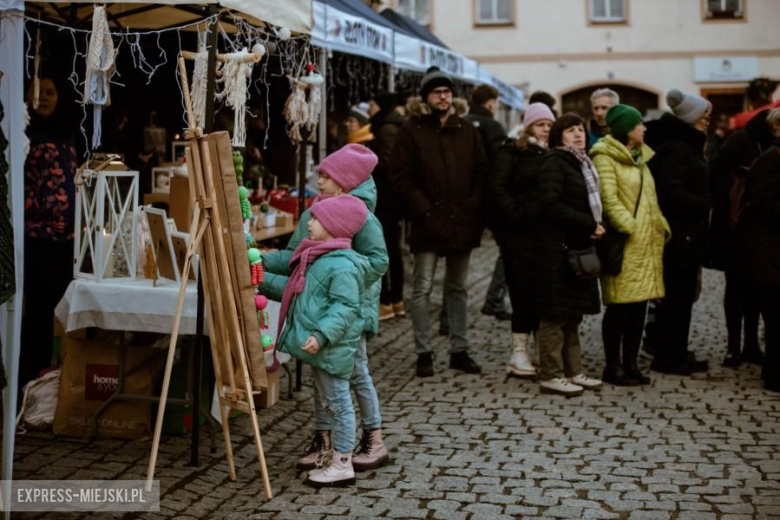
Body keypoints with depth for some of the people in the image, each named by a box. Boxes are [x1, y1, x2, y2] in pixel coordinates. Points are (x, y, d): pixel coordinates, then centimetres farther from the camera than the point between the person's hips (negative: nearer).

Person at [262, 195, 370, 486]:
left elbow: (345, 307, -26)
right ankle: (335, 456, 31)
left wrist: (322, 335, -33)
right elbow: (295, 289, 26)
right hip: (319, 348, 11)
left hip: (333, 349, -11)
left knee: (338, 403, -1)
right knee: (327, 404, 19)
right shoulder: (319, 258, 14)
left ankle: (342, 464, 8)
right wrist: (263, 281, 23)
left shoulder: (342, 265, -19)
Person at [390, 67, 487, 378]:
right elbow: (400, 175, -6)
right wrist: (422, 207, -13)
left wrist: (473, 204, -2)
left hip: (462, 222, 4)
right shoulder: (411, 131, -1)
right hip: (428, 222, -4)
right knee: (423, 288, -2)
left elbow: (482, 171, 12)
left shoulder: (466, 131, 12)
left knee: (457, 288, 12)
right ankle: (423, 354, 5)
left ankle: (459, 351, 20)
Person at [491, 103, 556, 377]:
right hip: (519, 233, -5)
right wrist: (518, 216, -14)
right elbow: (498, 187, -8)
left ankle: (543, 350, 15)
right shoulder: (513, 152, 0)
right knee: (524, 291, -4)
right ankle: (519, 352, 3)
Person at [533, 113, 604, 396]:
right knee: (556, 312, -5)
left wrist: (594, 227, 2)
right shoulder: (554, 162, -9)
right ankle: (551, 375, 1)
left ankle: (572, 371, 21)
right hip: (556, 247, -9)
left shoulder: (582, 163, 18)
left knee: (573, 313, 13)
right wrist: (589, 225, -16)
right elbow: (549, 204, -20)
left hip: (578, 246, 9)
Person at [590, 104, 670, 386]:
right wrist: (630, 228, -18)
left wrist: (660, 226, 11)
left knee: (639, 305, 8)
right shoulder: (605, 157, -7)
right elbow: (609, 199, -15)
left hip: (647, 242, 8)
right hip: (623, 243, -8)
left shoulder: (640, 157, 21)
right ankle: (613, 366, 3)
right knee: (620, 306, -6)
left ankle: (630, 363, 15)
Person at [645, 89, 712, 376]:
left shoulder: (684, 146, 17)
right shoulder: (677, 149, -15)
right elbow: (671, 191, -26)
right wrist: (706, 206, -19)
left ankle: (677, 353, 22)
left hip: (686, 236, 10)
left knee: (681, 295, 14)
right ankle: (667, 356, 3)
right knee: (677, 295, -4)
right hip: (680, 236, -10)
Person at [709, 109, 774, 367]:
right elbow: (717, 171, -15)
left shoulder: (767, 146, 11)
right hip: (735, 225, -6)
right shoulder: (740, 141, -8)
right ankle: (734, 346, 5)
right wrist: (732, 202, -18)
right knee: (737, 286, -1)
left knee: (753, 286, 8)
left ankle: (751, 345, 15)